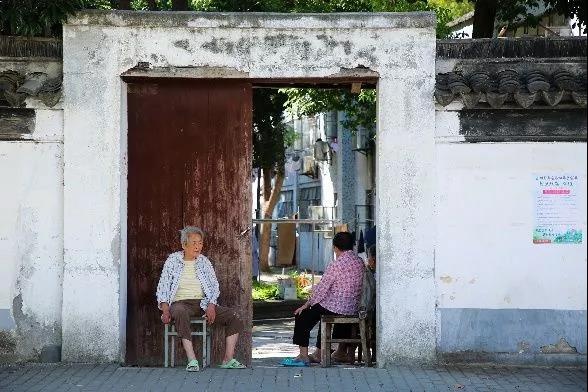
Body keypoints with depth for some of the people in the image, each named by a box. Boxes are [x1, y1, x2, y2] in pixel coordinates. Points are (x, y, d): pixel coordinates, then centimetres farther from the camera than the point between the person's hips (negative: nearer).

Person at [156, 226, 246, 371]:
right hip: (180, 302, -4)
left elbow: (214, 286, 11)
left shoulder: (204, 261, 14)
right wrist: (165, 307, -13)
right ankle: (192, 360, -46)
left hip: (202, 303, 4)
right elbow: (163, 285, 2)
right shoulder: (173, 260, 6)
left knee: (234, 318, -15)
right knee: (181, 313, -42)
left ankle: (228, 359, -14)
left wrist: (211, 305, -8)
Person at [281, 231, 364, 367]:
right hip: (353, 308, 8)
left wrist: (306, 305, -3)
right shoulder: (360, 262, 3)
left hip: (336, 307, -8)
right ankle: (318, 354, 38)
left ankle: (303, 356, 6)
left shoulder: (336, 265, -18)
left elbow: (321, 288, -14)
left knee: (302, 317, 9)